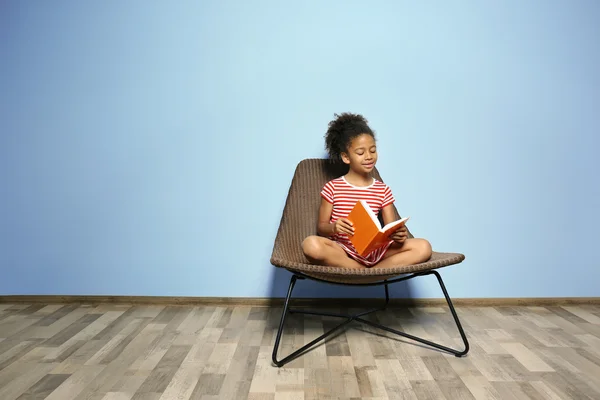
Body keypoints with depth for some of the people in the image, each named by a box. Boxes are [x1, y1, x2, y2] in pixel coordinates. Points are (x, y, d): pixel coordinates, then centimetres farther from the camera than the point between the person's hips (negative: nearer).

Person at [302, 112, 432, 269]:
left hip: (373, 251, 3)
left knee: (423, 247, -17)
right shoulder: (332, 187, 2)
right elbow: (321, 228, 2)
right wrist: (333, 228, -22)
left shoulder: (383, 190, 10)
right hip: (342, 251, -3)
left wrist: (399, 235, -17)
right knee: (311, 244, -36)